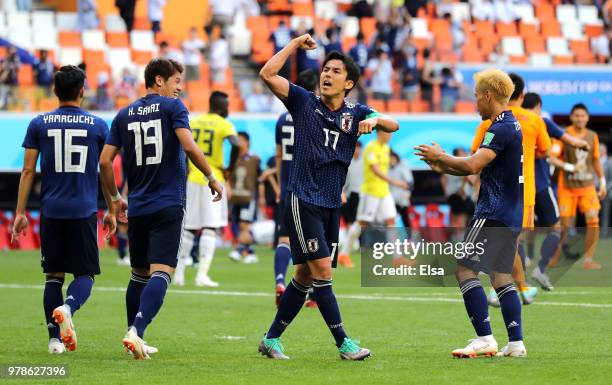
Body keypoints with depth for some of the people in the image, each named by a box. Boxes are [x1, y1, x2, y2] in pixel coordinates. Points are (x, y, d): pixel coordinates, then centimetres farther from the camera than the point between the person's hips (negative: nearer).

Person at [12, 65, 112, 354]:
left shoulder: (39, 124, 3)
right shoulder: (98, 125, 3)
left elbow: (28, 170, 2)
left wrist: (20, 212, 5)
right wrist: (111, 211, 16)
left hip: (51, 211, 1)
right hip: (84, 211, -1)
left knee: (53, 275, 9)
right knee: (85, 273, 5)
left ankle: (55, 339, 4)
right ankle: (68, 307, -26)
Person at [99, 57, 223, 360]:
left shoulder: (124, 115, 12)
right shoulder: (172, 107, -1)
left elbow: (105, 161, 8)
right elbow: (188, 146, -15)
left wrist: (115, 198, 20)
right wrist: (212, 178, -4)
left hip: (137, 207, 5)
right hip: (168, 206, -5)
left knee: (139, 274, 18)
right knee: (161, 272, -12)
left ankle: (134, 334, 21)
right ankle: (136, 330, -29)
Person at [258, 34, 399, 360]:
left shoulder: (355, 114, 9)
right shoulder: (303, 102, 0)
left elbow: (393, 125, -4)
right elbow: (267, 74, -9)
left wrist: (375, 121, -25)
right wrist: (296, 43, -7)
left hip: (331, 206, 5)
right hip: (302, 199, -5)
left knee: (306, 276, 8)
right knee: (321, 269, -12)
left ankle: (272, 339, 17)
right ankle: (343, 342, -10)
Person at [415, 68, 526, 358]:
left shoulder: (501, 128, -15)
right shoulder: (512, 125, 17)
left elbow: (472, 165, -24)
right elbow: (479, 168, 21)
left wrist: (440, 157, -9)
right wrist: (443, 167, 14)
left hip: (493, 214, -10)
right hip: (511, 216, 10)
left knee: (465, 270, -9)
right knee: (501, 277, 11)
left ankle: (485, 339, -14)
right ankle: (516, 342, 6)